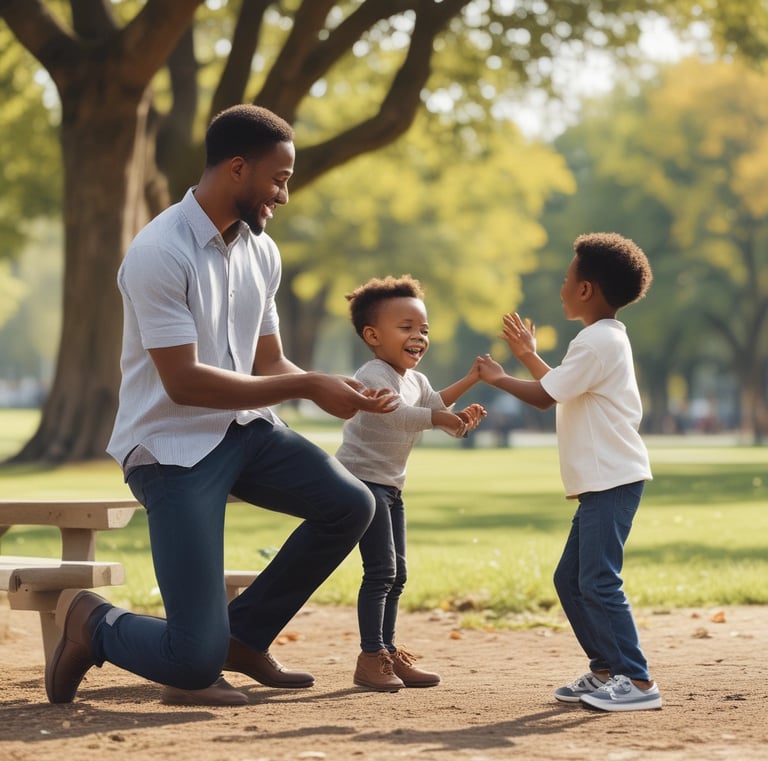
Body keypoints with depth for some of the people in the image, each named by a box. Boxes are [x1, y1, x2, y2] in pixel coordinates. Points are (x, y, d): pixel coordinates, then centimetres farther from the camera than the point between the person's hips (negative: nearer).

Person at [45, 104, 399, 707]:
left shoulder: (262, 251, 6)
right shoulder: (159, 253, -19)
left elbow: (268, 364, 12)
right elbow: (184, 382, -23)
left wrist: (339, 392, -8)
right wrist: (307, 386, -22)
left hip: (244, 429, 8)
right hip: (171, 448, -8)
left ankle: (244, 635, 8)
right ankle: (88, 622, 17)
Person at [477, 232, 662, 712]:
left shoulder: (598, 341, -14)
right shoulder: (606, 338, 18)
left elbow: (545, 397, -15)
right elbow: (562, 389, 29)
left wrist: (498, 379, 0)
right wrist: (530, 356, 31)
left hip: (614, 480, -10)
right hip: (602, 481, 10)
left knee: (598, 581, -12)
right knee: (570, 579, 12)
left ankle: (638, 681, -12)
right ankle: (606, 670, 17)